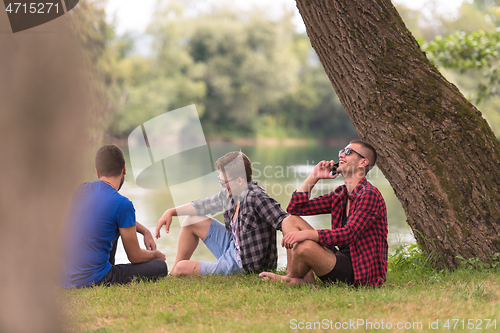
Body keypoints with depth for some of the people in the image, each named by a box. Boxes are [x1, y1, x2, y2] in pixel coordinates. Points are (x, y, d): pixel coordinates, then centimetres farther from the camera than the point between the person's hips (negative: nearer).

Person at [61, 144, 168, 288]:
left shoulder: (80, 190, 6)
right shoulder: (122, 204, -15)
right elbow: (135, 257, -4)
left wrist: (144, 231, 25)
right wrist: (155, 254, 18)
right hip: (92, 280, -6)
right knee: (160, 267, 7)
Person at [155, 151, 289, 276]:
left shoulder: (257, 198, -29)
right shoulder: (230, 194, -1)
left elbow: (284, 222, -37)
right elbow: (204, 205, 16)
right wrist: (171, 212, 13)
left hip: (245, 266, -9)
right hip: (233, 247, 9)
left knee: (182, 269, -5)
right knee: (192, 221, 17)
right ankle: (172, 275, 28)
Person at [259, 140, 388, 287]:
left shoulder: (369, 195, -15)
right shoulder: (340, 194, 13)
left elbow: (348, 234, -27)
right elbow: (296, 208, 16)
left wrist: (306, 234, -34)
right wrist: (314, 177, 7)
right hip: (342, 257, 9)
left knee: (305, 246, -32)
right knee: (290, 221, 9)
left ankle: (293, 278, 3)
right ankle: (306, 277, -9)